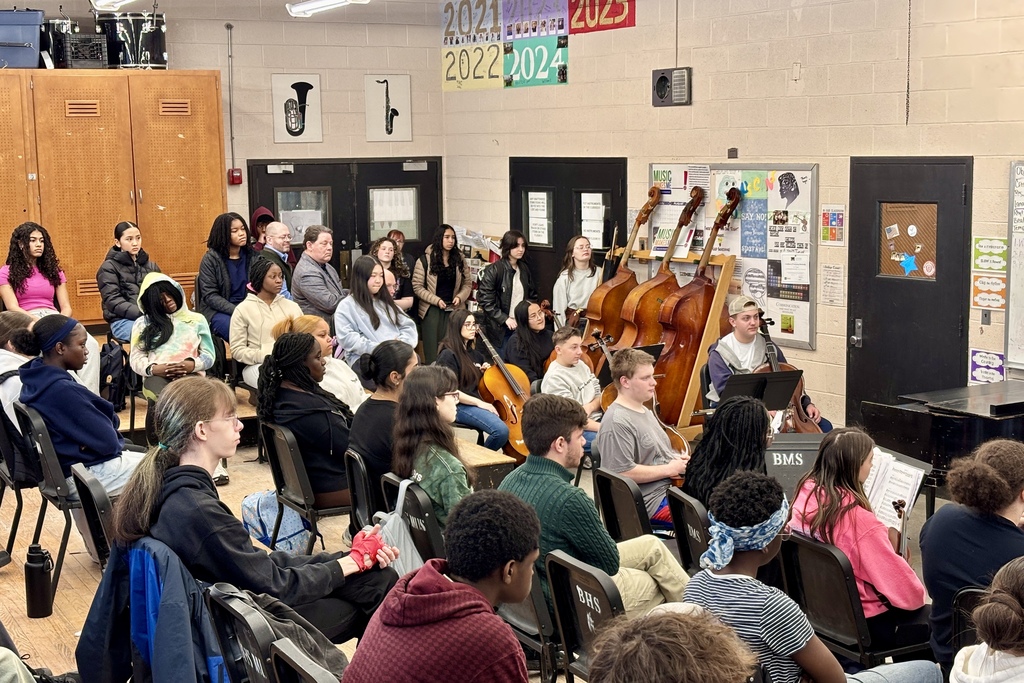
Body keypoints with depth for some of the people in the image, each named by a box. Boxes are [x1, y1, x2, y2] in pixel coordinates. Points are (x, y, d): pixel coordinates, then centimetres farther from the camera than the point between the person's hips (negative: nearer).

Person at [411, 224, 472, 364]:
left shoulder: (459, 260, 8)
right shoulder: (425, 260, -3)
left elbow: (467, 283, 12)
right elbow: (417, 287, -5)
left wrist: (460, 297, -7)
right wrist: (436, 300, -14)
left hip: (454, 309, 2)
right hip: (432, 310, -2)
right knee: (432, 352, -1)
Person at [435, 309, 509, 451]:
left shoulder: (473, 353, 17)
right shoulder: (448, 355, -7)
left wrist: (487, 370, 10)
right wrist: (479, 402, -19)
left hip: (480, 404, 8)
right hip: (461, 407, -8)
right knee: (501, 430, -30)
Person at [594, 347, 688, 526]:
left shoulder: (645, 411, 16)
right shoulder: (617, 422, -17)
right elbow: (623, 471, -23)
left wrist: (679, 460, 8)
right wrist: (669, 469, -15)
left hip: (672, 486, 10)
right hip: (653, 501, -10)